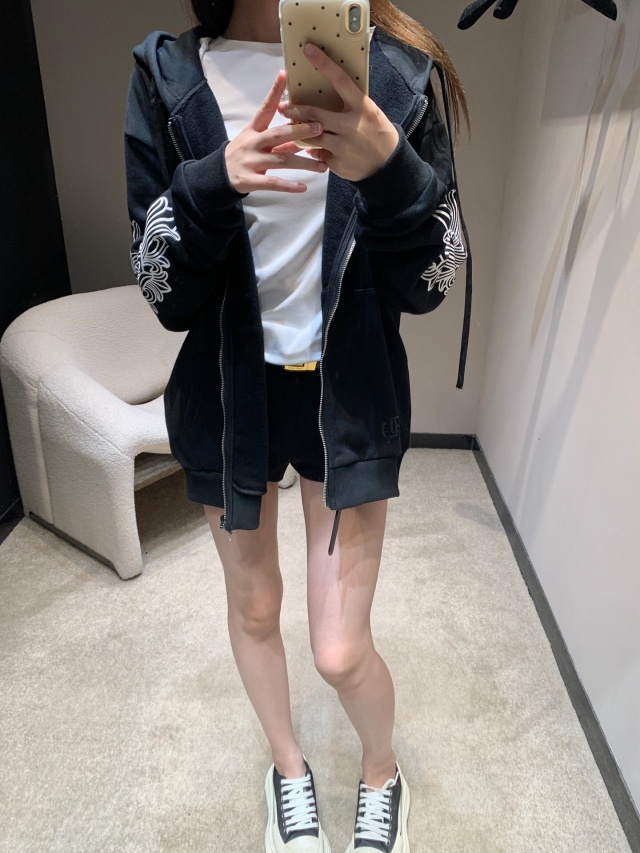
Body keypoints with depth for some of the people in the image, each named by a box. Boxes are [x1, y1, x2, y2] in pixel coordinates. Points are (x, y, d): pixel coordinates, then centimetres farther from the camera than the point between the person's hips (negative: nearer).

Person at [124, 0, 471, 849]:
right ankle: (289, 766, 50)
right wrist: (215, 181, -24)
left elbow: (427, 284, -7)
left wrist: (387, 164, -26)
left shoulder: (395, 73, -3)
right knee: (253, 609, 18)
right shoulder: (169, 74, -1)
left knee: (341, 651, 3)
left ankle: (382, 772, 41)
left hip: (350, 392, -1)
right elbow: (164, 291, -6)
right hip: (229, 389, 2)